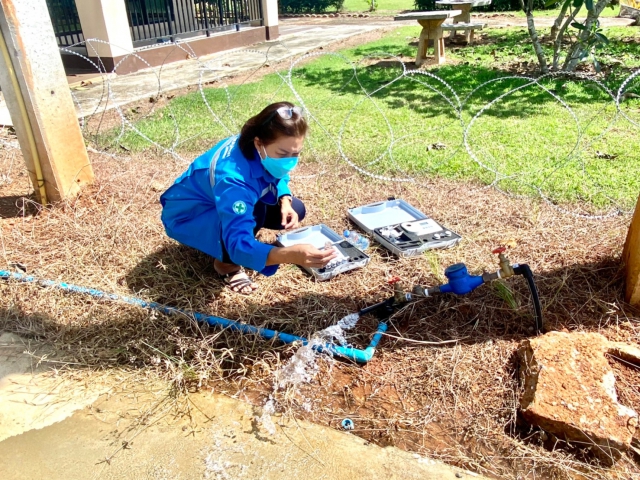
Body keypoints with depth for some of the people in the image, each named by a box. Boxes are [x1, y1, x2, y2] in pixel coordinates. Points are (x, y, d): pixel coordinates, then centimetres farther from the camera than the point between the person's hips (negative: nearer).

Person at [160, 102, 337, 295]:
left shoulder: (263, 154, -19)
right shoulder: (233, 177, -42)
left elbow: (278, 178, 4)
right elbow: (239, 246, -48)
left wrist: (285, 202, -19)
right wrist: (291, 254, -65)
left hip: (228, 202, 8)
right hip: (188, 214, -8)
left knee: (295, 209, -5)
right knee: (253, 212, -38)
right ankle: (226, 263, -8)